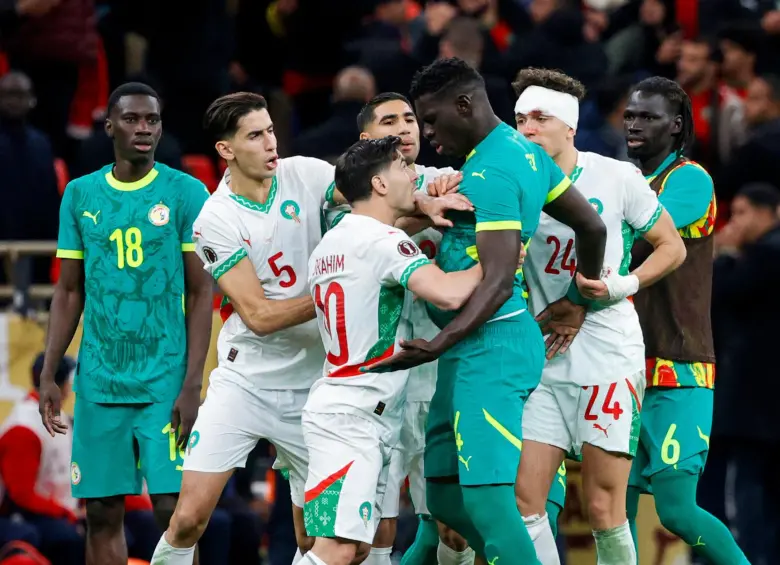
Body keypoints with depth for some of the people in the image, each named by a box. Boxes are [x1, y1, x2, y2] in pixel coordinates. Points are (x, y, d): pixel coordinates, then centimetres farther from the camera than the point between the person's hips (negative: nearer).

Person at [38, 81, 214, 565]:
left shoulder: (186, 194, -1)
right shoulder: (81, 195, 9)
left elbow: (202, 294, -3)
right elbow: (69, 293, 13)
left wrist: (193, 385, -10)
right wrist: (49, 376, 6)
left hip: (165, 384, -3)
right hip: (98, 382, 3)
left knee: (173, 510, -7)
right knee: (102, 513, 5)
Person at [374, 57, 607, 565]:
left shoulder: (488, 173, -15)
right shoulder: (523, 151, 15)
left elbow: (499, 282, -23)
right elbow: (593, 227, 22)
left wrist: (438, 346, -29)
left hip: (489, 347, -11)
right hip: (478, 351, 11)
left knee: (487, 499, -15)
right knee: (447, 497, 11)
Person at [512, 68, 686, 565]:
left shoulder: (616, 177, -3)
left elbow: (673, 247, 4)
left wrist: (624, 285, -11)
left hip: (609, 360, -4)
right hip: (544, 360, 4)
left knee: (604, 509, -4)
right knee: (523, 499, -4)